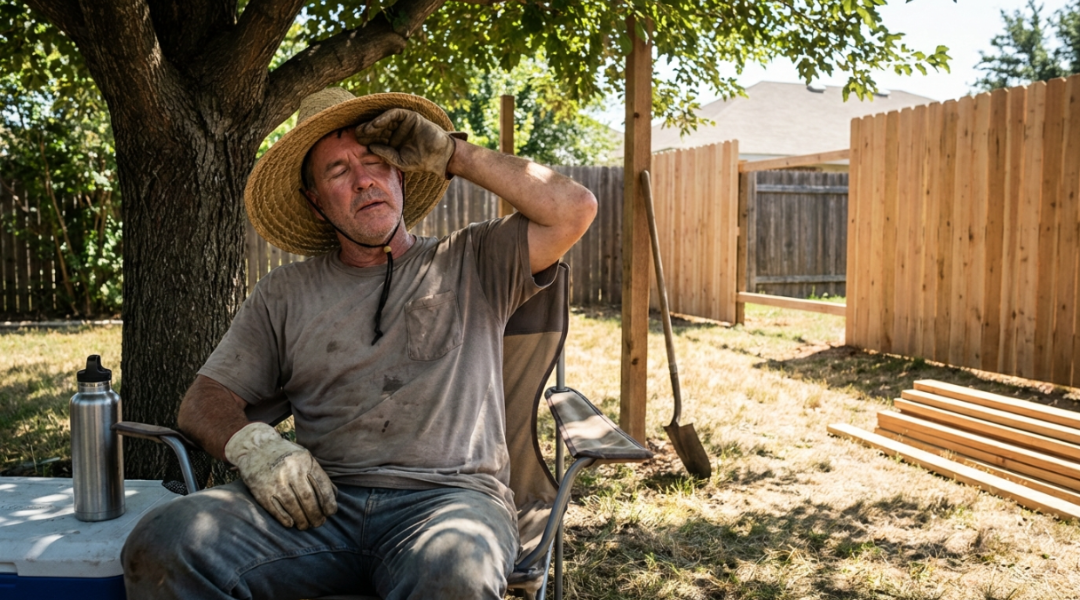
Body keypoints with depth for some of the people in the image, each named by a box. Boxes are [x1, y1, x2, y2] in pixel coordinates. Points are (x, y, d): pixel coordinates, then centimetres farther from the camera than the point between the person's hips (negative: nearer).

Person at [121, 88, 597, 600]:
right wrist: (251, 443, -9)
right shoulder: (284, 294, 19)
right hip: (323, 501, 3)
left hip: (448, 496, -2)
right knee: (161, 546, -24)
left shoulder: (470, 264, 14)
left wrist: (452, 153, 5)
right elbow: (204, 400, 15)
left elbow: (573, 210, 0)